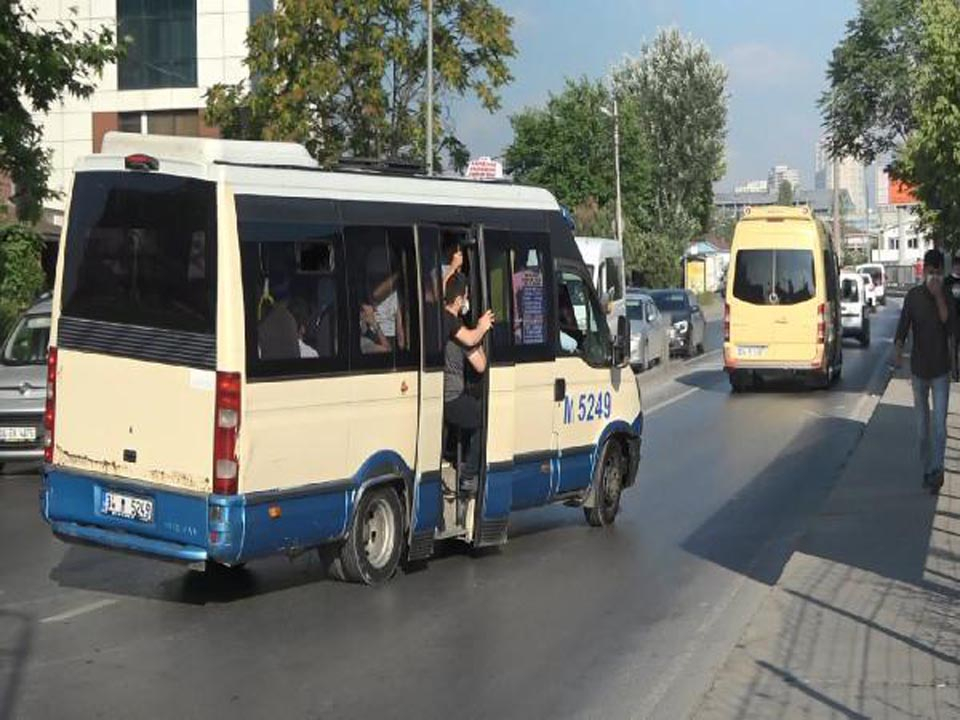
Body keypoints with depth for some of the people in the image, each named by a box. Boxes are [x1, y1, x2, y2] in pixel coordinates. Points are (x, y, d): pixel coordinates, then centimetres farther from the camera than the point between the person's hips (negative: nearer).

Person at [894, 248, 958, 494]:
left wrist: (939, 297, -24)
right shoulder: (913, 296, -3)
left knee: (939, 423, -10)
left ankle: (937, 469, -16)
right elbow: (903, 327, -5)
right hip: (919, 367, 1)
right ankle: (928, 469, 19)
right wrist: (898, 351, -22)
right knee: (922, 422, 9)